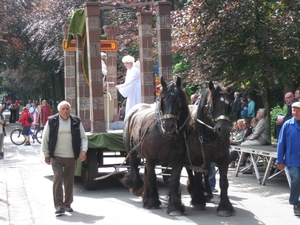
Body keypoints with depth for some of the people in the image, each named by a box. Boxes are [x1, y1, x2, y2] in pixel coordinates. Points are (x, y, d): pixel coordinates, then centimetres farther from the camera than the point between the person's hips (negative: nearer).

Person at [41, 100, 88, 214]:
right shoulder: (52, 121, -1)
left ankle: (67, 204, 21)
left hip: (71, 157, 2)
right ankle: (59, 205, -9)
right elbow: (45, 139, 5)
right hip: (56, 157, -2)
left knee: (69, 181, 9)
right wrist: (46, 154, 4)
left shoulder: (76, 122, 4)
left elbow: (83, 137, 9)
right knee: (57, 179, -10)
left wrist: (83, 150, -5)